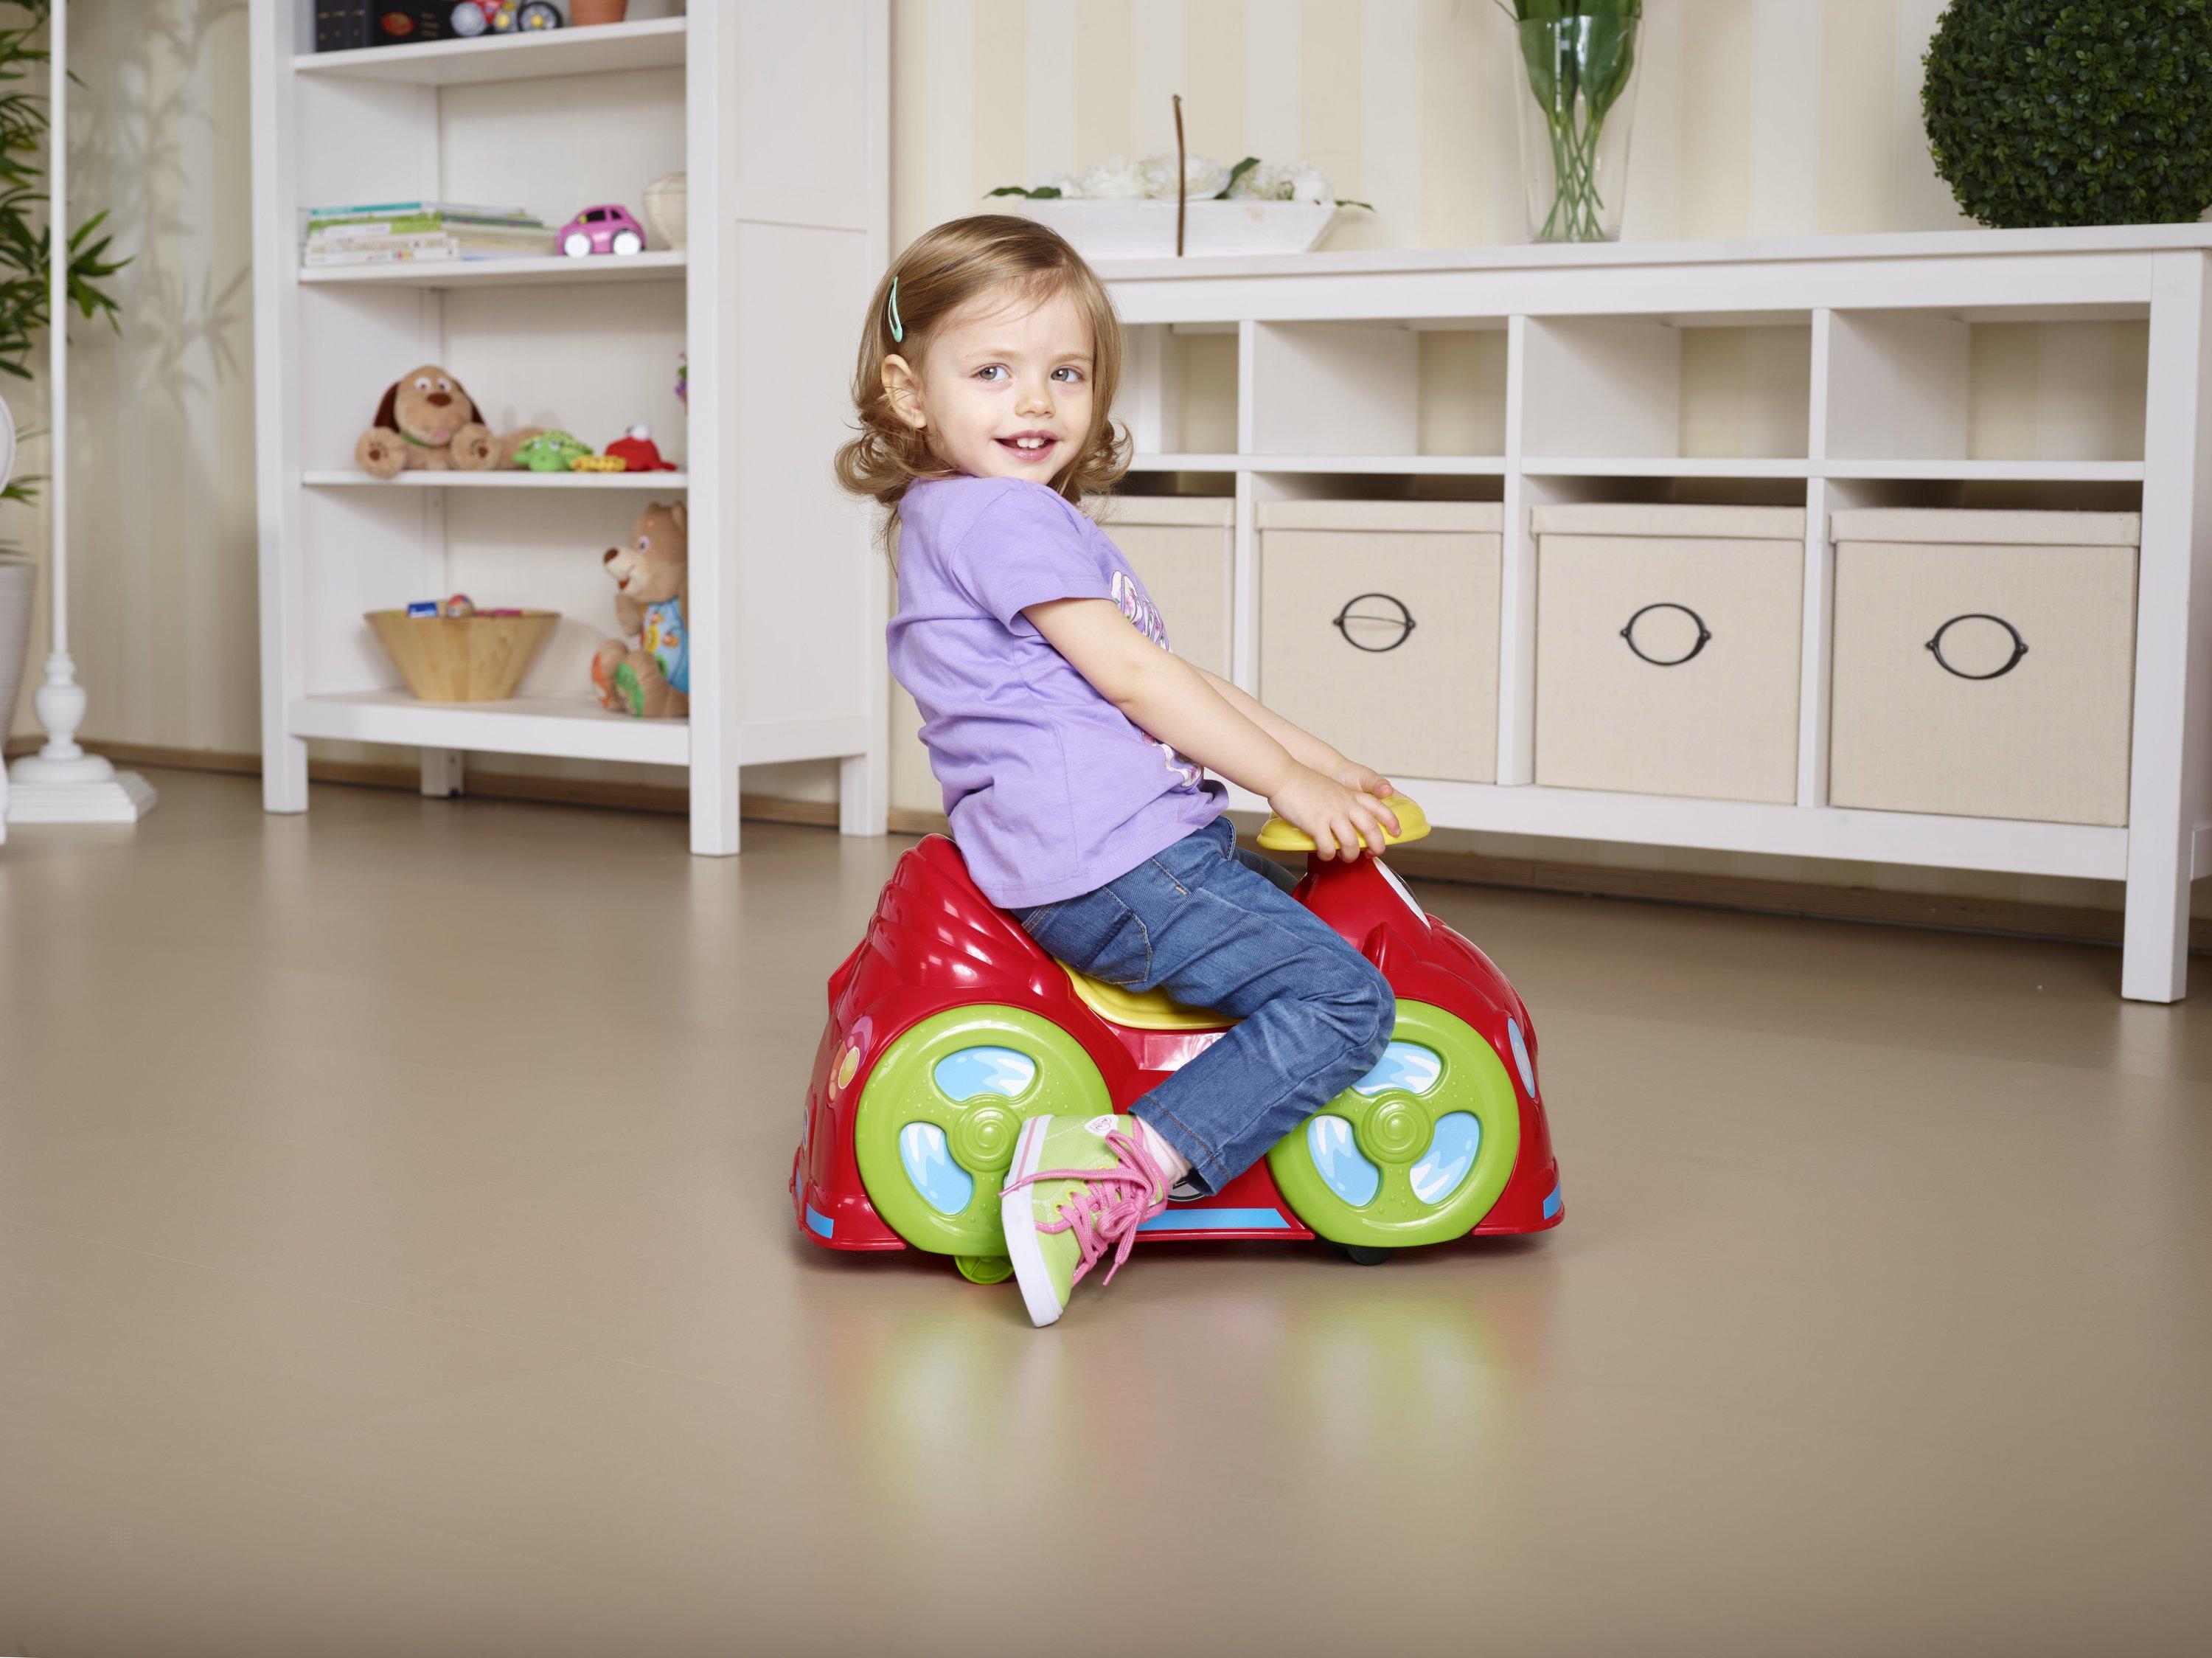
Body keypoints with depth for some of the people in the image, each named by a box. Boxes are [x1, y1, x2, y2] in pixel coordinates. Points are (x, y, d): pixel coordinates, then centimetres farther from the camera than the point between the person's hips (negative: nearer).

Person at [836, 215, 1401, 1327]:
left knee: (1300, 911, 27)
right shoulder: (993, 514, -12)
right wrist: (1287, 780, -10)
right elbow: (1133, 674, -15)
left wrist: (1322, 761, 18)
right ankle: (1126, 1168, -23)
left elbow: (1169, 684, 23)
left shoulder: (1034, 520, 22)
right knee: (1343, 999, -13)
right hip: (1110, 866, -11)